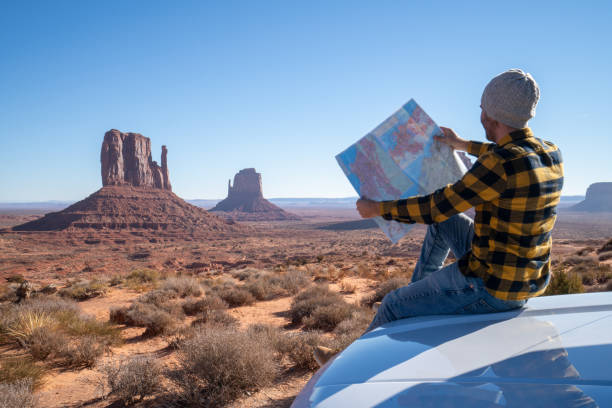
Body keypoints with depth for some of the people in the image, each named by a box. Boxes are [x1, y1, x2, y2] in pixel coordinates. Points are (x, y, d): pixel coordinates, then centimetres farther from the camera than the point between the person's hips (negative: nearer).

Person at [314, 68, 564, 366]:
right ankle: (417, 289, 38)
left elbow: (434, 207, -21)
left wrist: (376, 209, -6)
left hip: (489, 288, -8)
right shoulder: (551, 154, 0)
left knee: (393, 306, 10)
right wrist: (464, 145, 36)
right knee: (444, 222, 23)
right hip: (530, 282, 8)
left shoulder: (499, 166, -27)